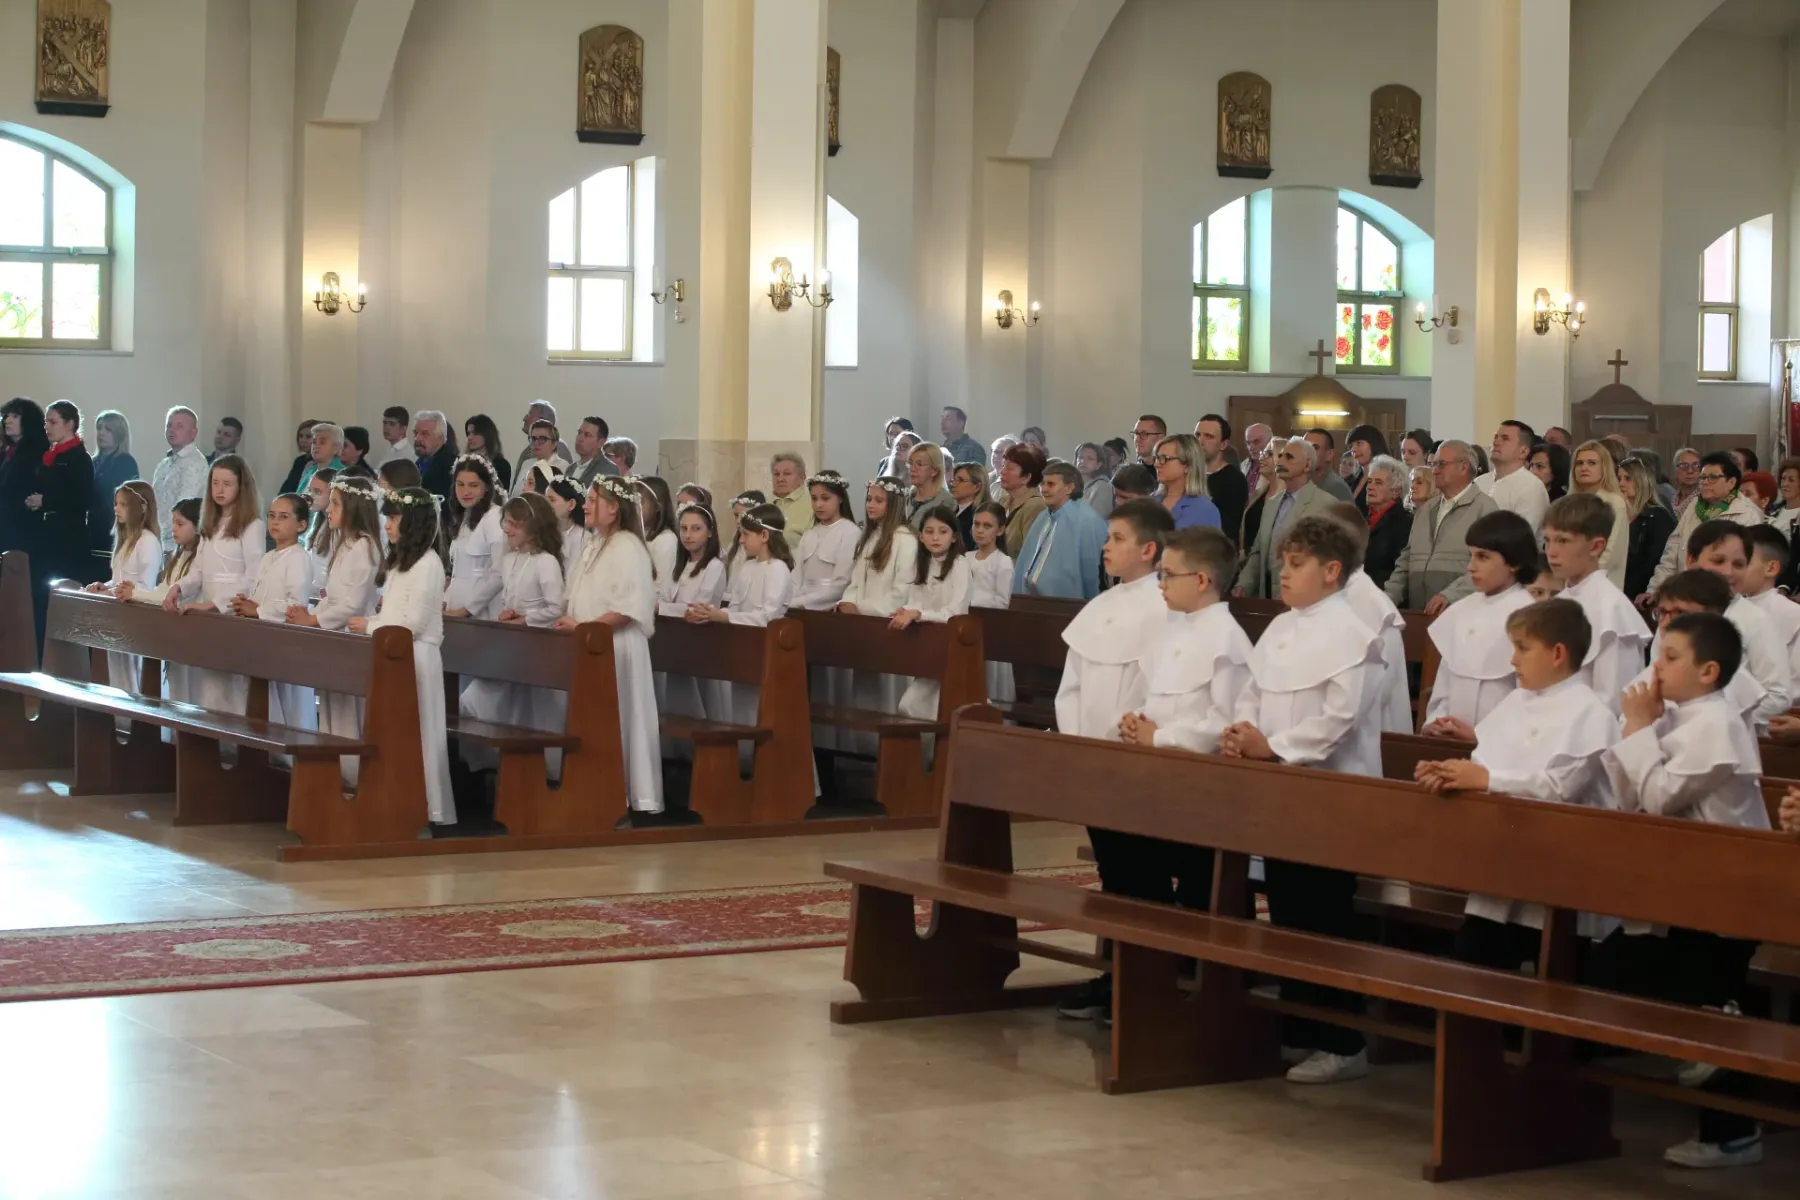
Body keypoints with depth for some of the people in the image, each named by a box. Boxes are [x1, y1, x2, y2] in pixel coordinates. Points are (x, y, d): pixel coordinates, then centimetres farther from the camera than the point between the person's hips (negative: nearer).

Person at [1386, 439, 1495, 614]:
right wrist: (1387, 599, 8)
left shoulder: (1484, 508, -2)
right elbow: (1406, 561, 22)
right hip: (1417, 612, 5)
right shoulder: (1425, 510, 22)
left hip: (1458, 613, -5)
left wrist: (1450, 595, -22)